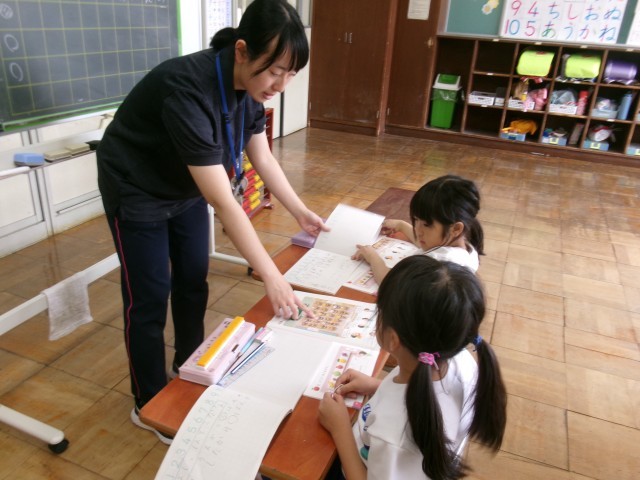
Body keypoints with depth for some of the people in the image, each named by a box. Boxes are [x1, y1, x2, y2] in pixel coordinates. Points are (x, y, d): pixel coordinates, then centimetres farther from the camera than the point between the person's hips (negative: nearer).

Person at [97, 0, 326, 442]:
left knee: (193, 284, 13)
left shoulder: (250, 85, -13)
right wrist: (272, 278, -37)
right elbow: (223, 202, -39)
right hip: (138, 192, -7)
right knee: (150, 299, 1)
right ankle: (150, 404, 22)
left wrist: (301, 212, -3)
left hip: (187, 187, 7)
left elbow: (263, 158, 0)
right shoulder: (188, 90, -38)